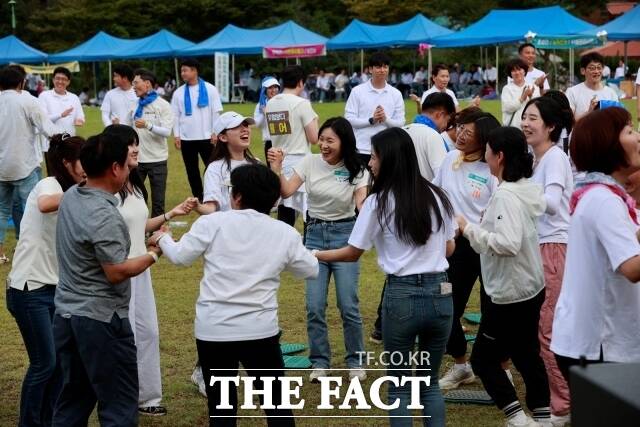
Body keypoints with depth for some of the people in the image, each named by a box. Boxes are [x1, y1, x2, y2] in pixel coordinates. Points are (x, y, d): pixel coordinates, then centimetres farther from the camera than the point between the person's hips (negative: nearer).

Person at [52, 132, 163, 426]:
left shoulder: (71, 197, 5)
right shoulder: (104, 216, -22)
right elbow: (117, 272, -21)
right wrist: (154, 254, -7)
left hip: (67, 312, 9)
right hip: (100, 319, -9)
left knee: (73, 400, 15)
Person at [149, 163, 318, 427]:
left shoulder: (212, 223, -3)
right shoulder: (286, 233, 3)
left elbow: (180, 256, 5)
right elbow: (311, 270, 14)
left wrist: (161, 239, 26)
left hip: (213, 330, 0)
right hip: (261, 330, 1)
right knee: (276, 402, 13)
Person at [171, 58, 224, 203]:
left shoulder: (210, 89, -2)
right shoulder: (178, 92, 4)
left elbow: (216, 112, -1)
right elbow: (175, 115, 6)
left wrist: (215, 133, -6)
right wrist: (176, 135, -1)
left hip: (206, 137, -3)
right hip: (186, 138, 3)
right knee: (192, 170, 8)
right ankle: (198, 199, 17)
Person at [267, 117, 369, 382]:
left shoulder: (356, 171, -7)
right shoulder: (310, 163, -4)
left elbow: (362, 204, -13)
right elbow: (286, 192, -11)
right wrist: (276, 170, -26)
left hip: (344, 234, -2)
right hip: (314, 234, 2)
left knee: (348, 306, -3)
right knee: (314, 306, -1)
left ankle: (355, 362, 15)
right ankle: (320, 363, 15)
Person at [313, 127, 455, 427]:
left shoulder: (379, 202, -6)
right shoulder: (436, 196, 6)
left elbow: (352, 253, 2)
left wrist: (314, 255, 16)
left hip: (402, 296, -4)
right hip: (440, 294, 4)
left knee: (399, 385, 10)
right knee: (430, 383, 17)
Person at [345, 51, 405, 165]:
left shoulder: (396, 94, 5)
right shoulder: (357, 91, 0)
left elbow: (400, 123, 4)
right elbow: (349, 119, -4)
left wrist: (386, 119, -16)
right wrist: (371, 120, -15)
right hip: (362, 150, -2)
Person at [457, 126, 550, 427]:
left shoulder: (506, 195, -22)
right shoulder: (527, 189, 6)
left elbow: (508, 243, -30)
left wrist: (469, 229, -21)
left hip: (509, 293, -9)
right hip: (530, 288, 9)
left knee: (483, 359, 2)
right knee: (527, 356, 19)